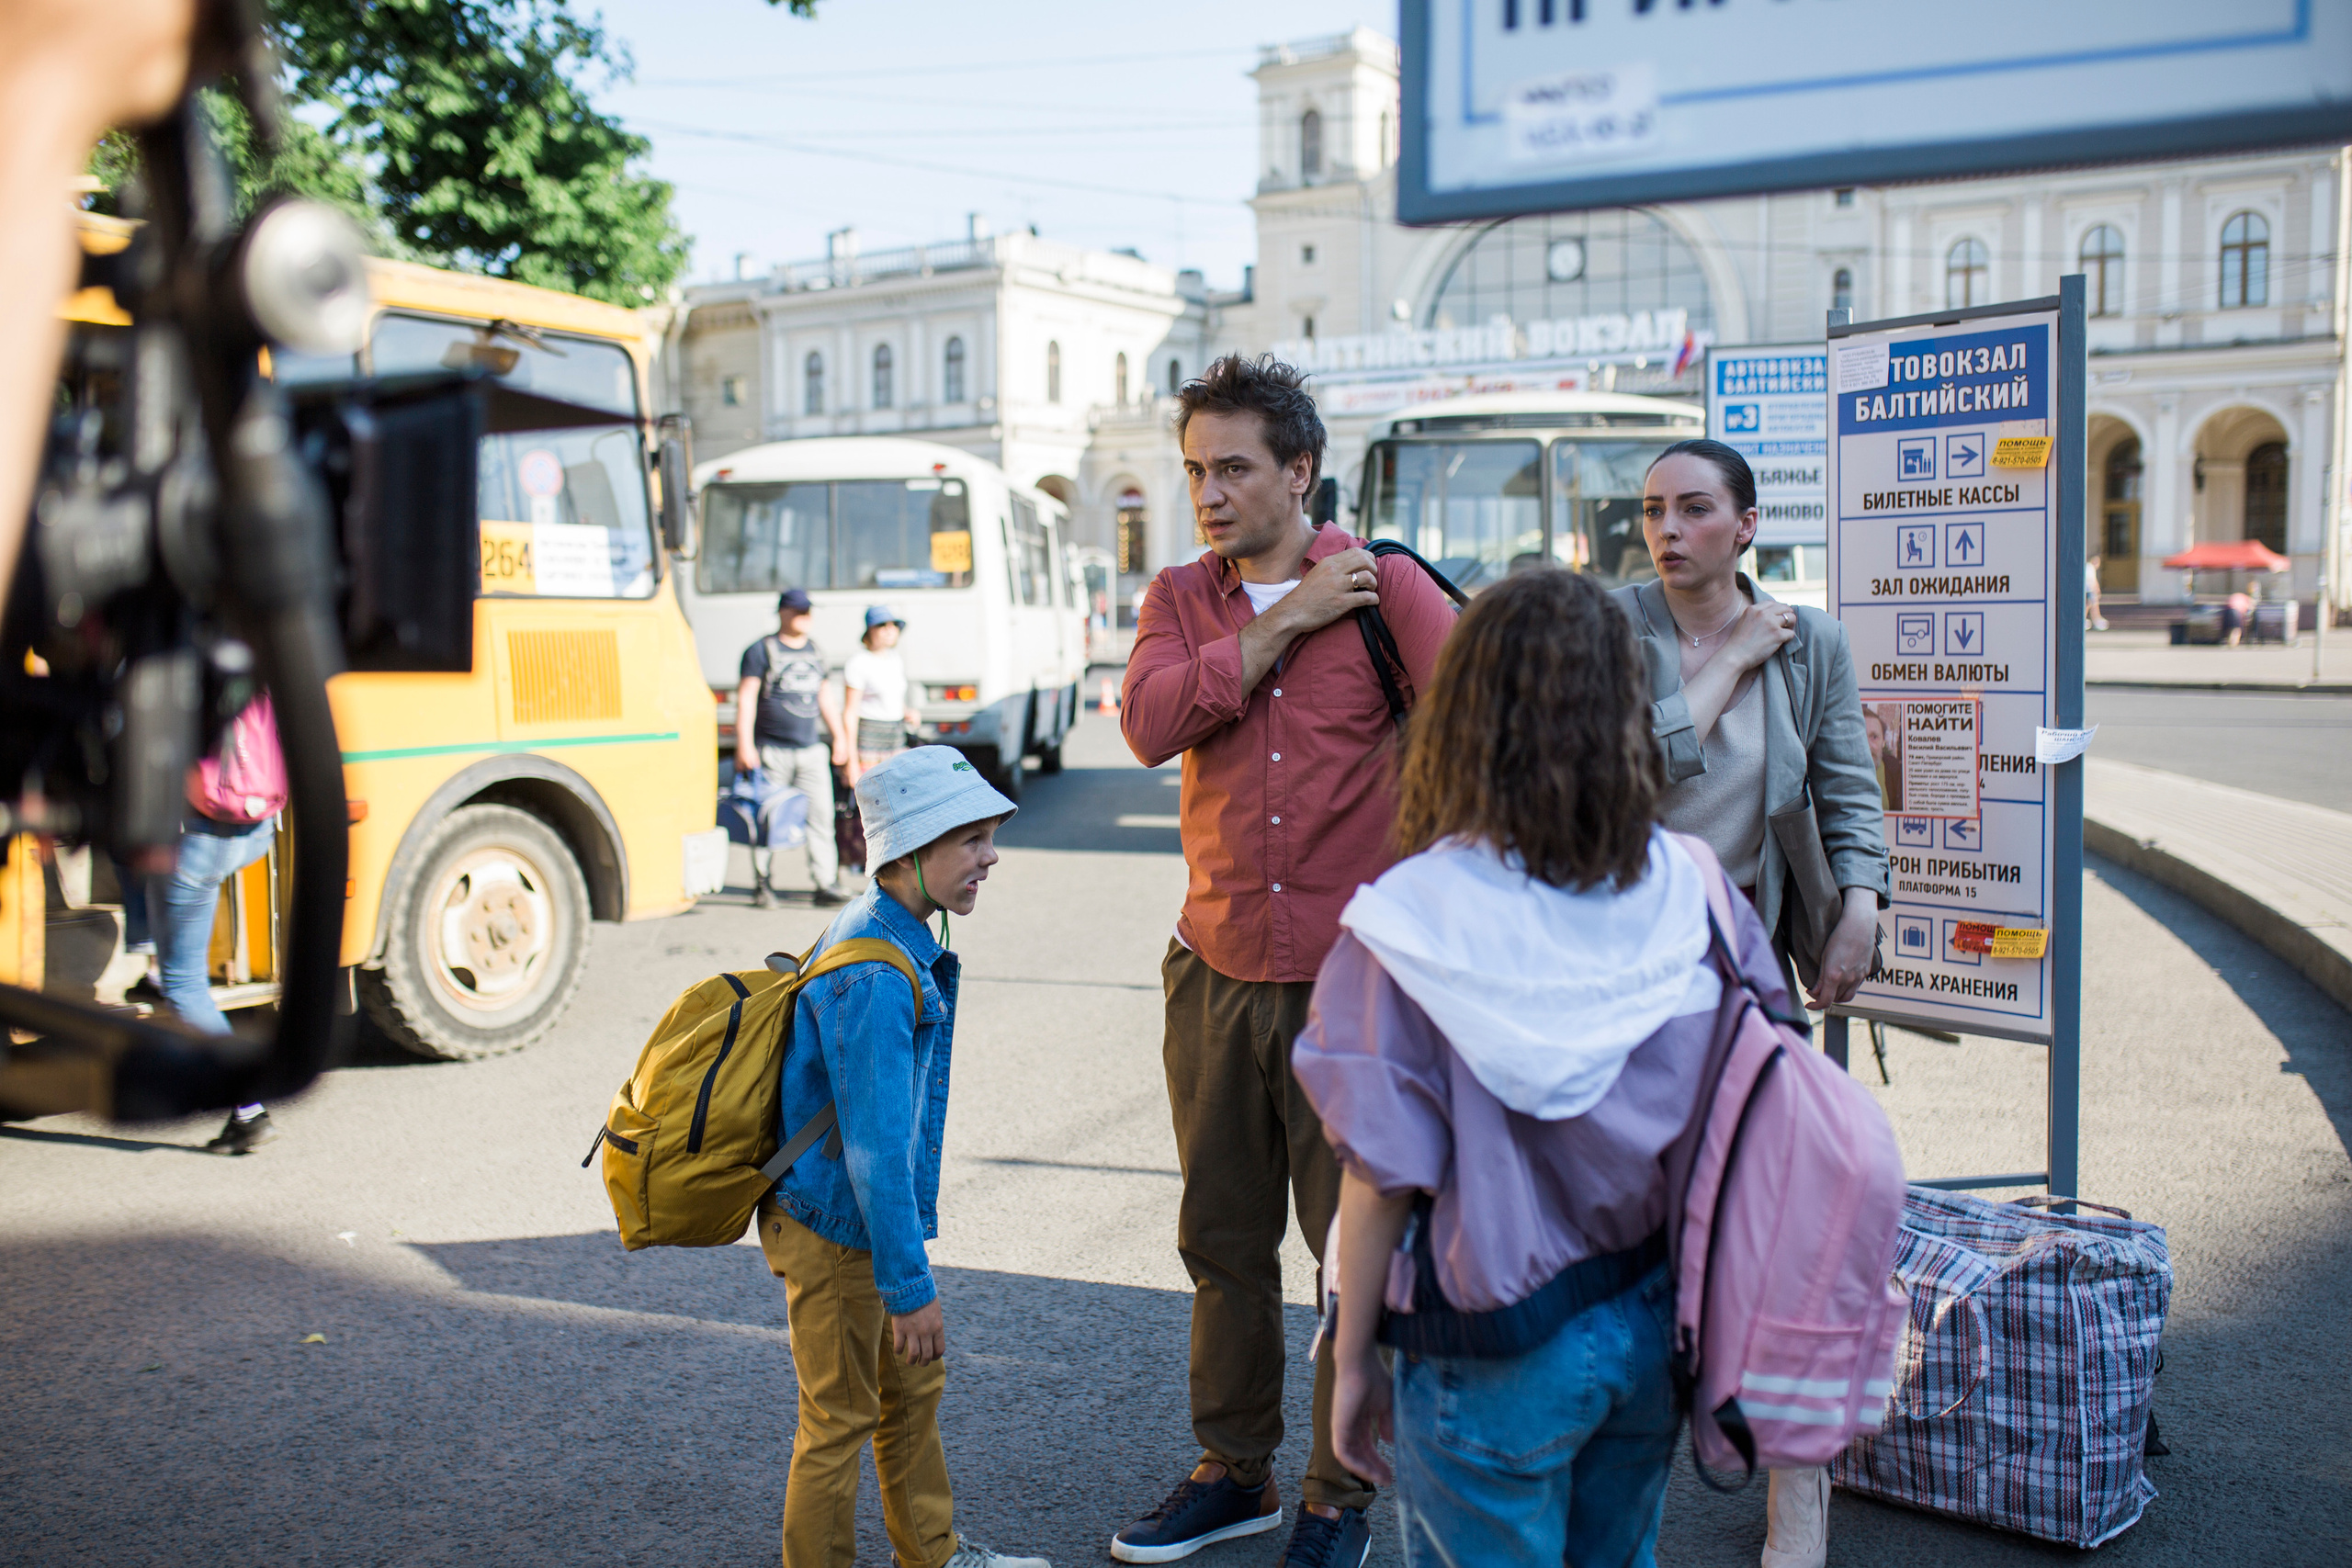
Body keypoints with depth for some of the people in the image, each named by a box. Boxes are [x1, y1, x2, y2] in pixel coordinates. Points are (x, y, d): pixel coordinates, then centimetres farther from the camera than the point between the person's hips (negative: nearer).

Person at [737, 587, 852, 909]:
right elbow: (746, 697, -8)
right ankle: (762, 885, 12)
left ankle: (826, 884, -3)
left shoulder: (816, 651, 16)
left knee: (820, 814, -4)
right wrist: (744, 745, -15)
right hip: (771, 750, -5)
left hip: (811, 749, 5)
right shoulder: (762, 650, -2)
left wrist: (839, 735, 22)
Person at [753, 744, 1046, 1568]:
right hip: (832, 1230, -10)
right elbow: (877, 1146, -29)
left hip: (869, 1218, 10)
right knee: (841, 1416, 6)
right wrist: (910, 1286, -24)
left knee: (914, 1389, 22)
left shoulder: (898, 939, 4)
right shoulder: (875, 981, -29)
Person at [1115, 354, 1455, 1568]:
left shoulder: (1384, 587, -4)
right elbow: (1149, 725, -11)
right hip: (1215, 972, 4)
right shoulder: (1179, 598, 8)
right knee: (1223, 1240, 15)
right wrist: (1290, 618, -12)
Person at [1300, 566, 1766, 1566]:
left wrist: (1352, 1358, -4)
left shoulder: (1409, 925, -21)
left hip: (1500, 1353, -4)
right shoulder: (1691, 887, -8)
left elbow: (1384, 1179, -18)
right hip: (1659, 1328, 5)